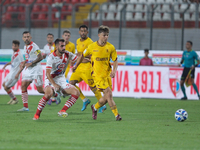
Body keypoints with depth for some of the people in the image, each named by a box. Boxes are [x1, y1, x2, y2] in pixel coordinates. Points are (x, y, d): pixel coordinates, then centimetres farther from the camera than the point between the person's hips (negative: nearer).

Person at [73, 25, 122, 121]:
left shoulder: (110, 47, -2)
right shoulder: (92, 47, -6)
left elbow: (115, 60, 5)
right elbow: (83, 56, 11)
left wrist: (114, 71, -13)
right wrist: (76, 66, 21)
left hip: (107, 74, 3)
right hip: (97, 74, -3)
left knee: (107, 97, 4)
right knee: (109, 93, -15)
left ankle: (95, 108, 33)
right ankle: (116, 115, -11)